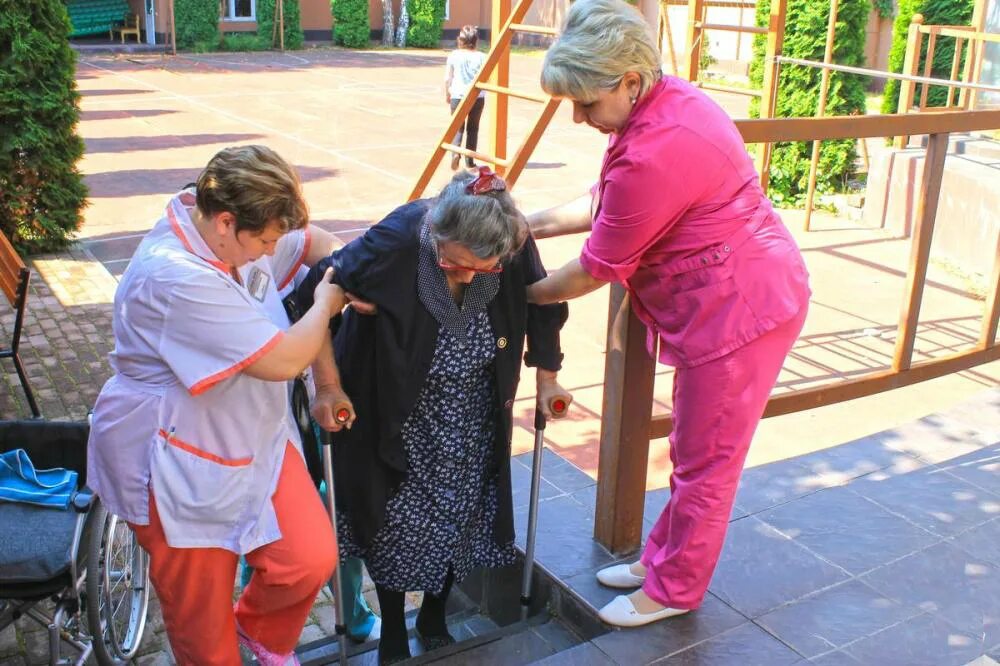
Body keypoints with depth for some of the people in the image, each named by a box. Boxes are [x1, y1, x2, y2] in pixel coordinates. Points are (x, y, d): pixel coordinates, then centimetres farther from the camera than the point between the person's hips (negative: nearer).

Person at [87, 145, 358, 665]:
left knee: (312, 559, -1)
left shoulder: (236, 228, -6)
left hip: (257, 437, 7)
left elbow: (314, 241, 15)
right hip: (181, 464, -7)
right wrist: (327, 303, -12)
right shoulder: (176, 280, -32)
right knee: (201, 611, 9)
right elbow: (284, 360, -29)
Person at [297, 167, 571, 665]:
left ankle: (434, 618, 38)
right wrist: (328, 386, -13)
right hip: (396, 418, -2)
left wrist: (547, 379, 8)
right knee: (397, 522, 6)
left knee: (458, 519, 11)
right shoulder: (395, 242, -32)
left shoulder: (516, 248, -22)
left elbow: (541, 306, -1)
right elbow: (316, 295, -19)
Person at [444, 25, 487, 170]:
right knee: (473, 128, 13)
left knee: (457, 127, 6)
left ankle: (455, 152, -22)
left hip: (458, 95, 0)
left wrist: (447, 95, 14)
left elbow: (447, 78, 0)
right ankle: (470, 161, 15)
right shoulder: (481, 57, -3)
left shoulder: (453, 55, -2)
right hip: (477, 96, 0)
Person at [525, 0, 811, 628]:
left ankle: (674, 589, 27)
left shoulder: (653, 155, -31)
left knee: (705, 463, 8)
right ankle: (662, 558, 38)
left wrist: (526, 295, -3)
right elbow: (605, 204, 10)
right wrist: (533, 224, 4)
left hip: (741, 307, -10)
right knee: (692, 451, 21)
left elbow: (595, 271, -18)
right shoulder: (665, 97, -1)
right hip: (733, 296, 10)